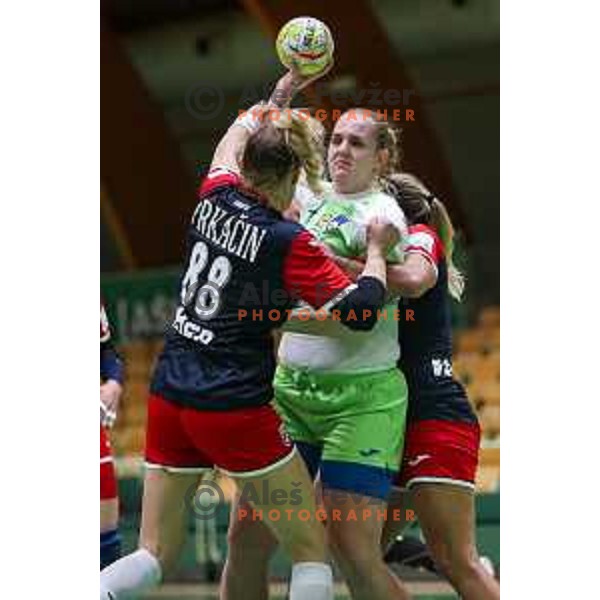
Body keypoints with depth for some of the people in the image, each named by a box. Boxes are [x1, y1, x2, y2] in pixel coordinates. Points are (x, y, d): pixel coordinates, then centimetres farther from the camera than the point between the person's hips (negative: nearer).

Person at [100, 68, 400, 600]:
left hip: (169, 396, 7)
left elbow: (236, 133, 25)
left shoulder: (216, 198, 4)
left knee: (154, 556, 10)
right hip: (236, 407, -6)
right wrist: (377, 250, 0)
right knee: (311, 550, 6)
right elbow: (359, 312, -15)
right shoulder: (289, 242, -12)